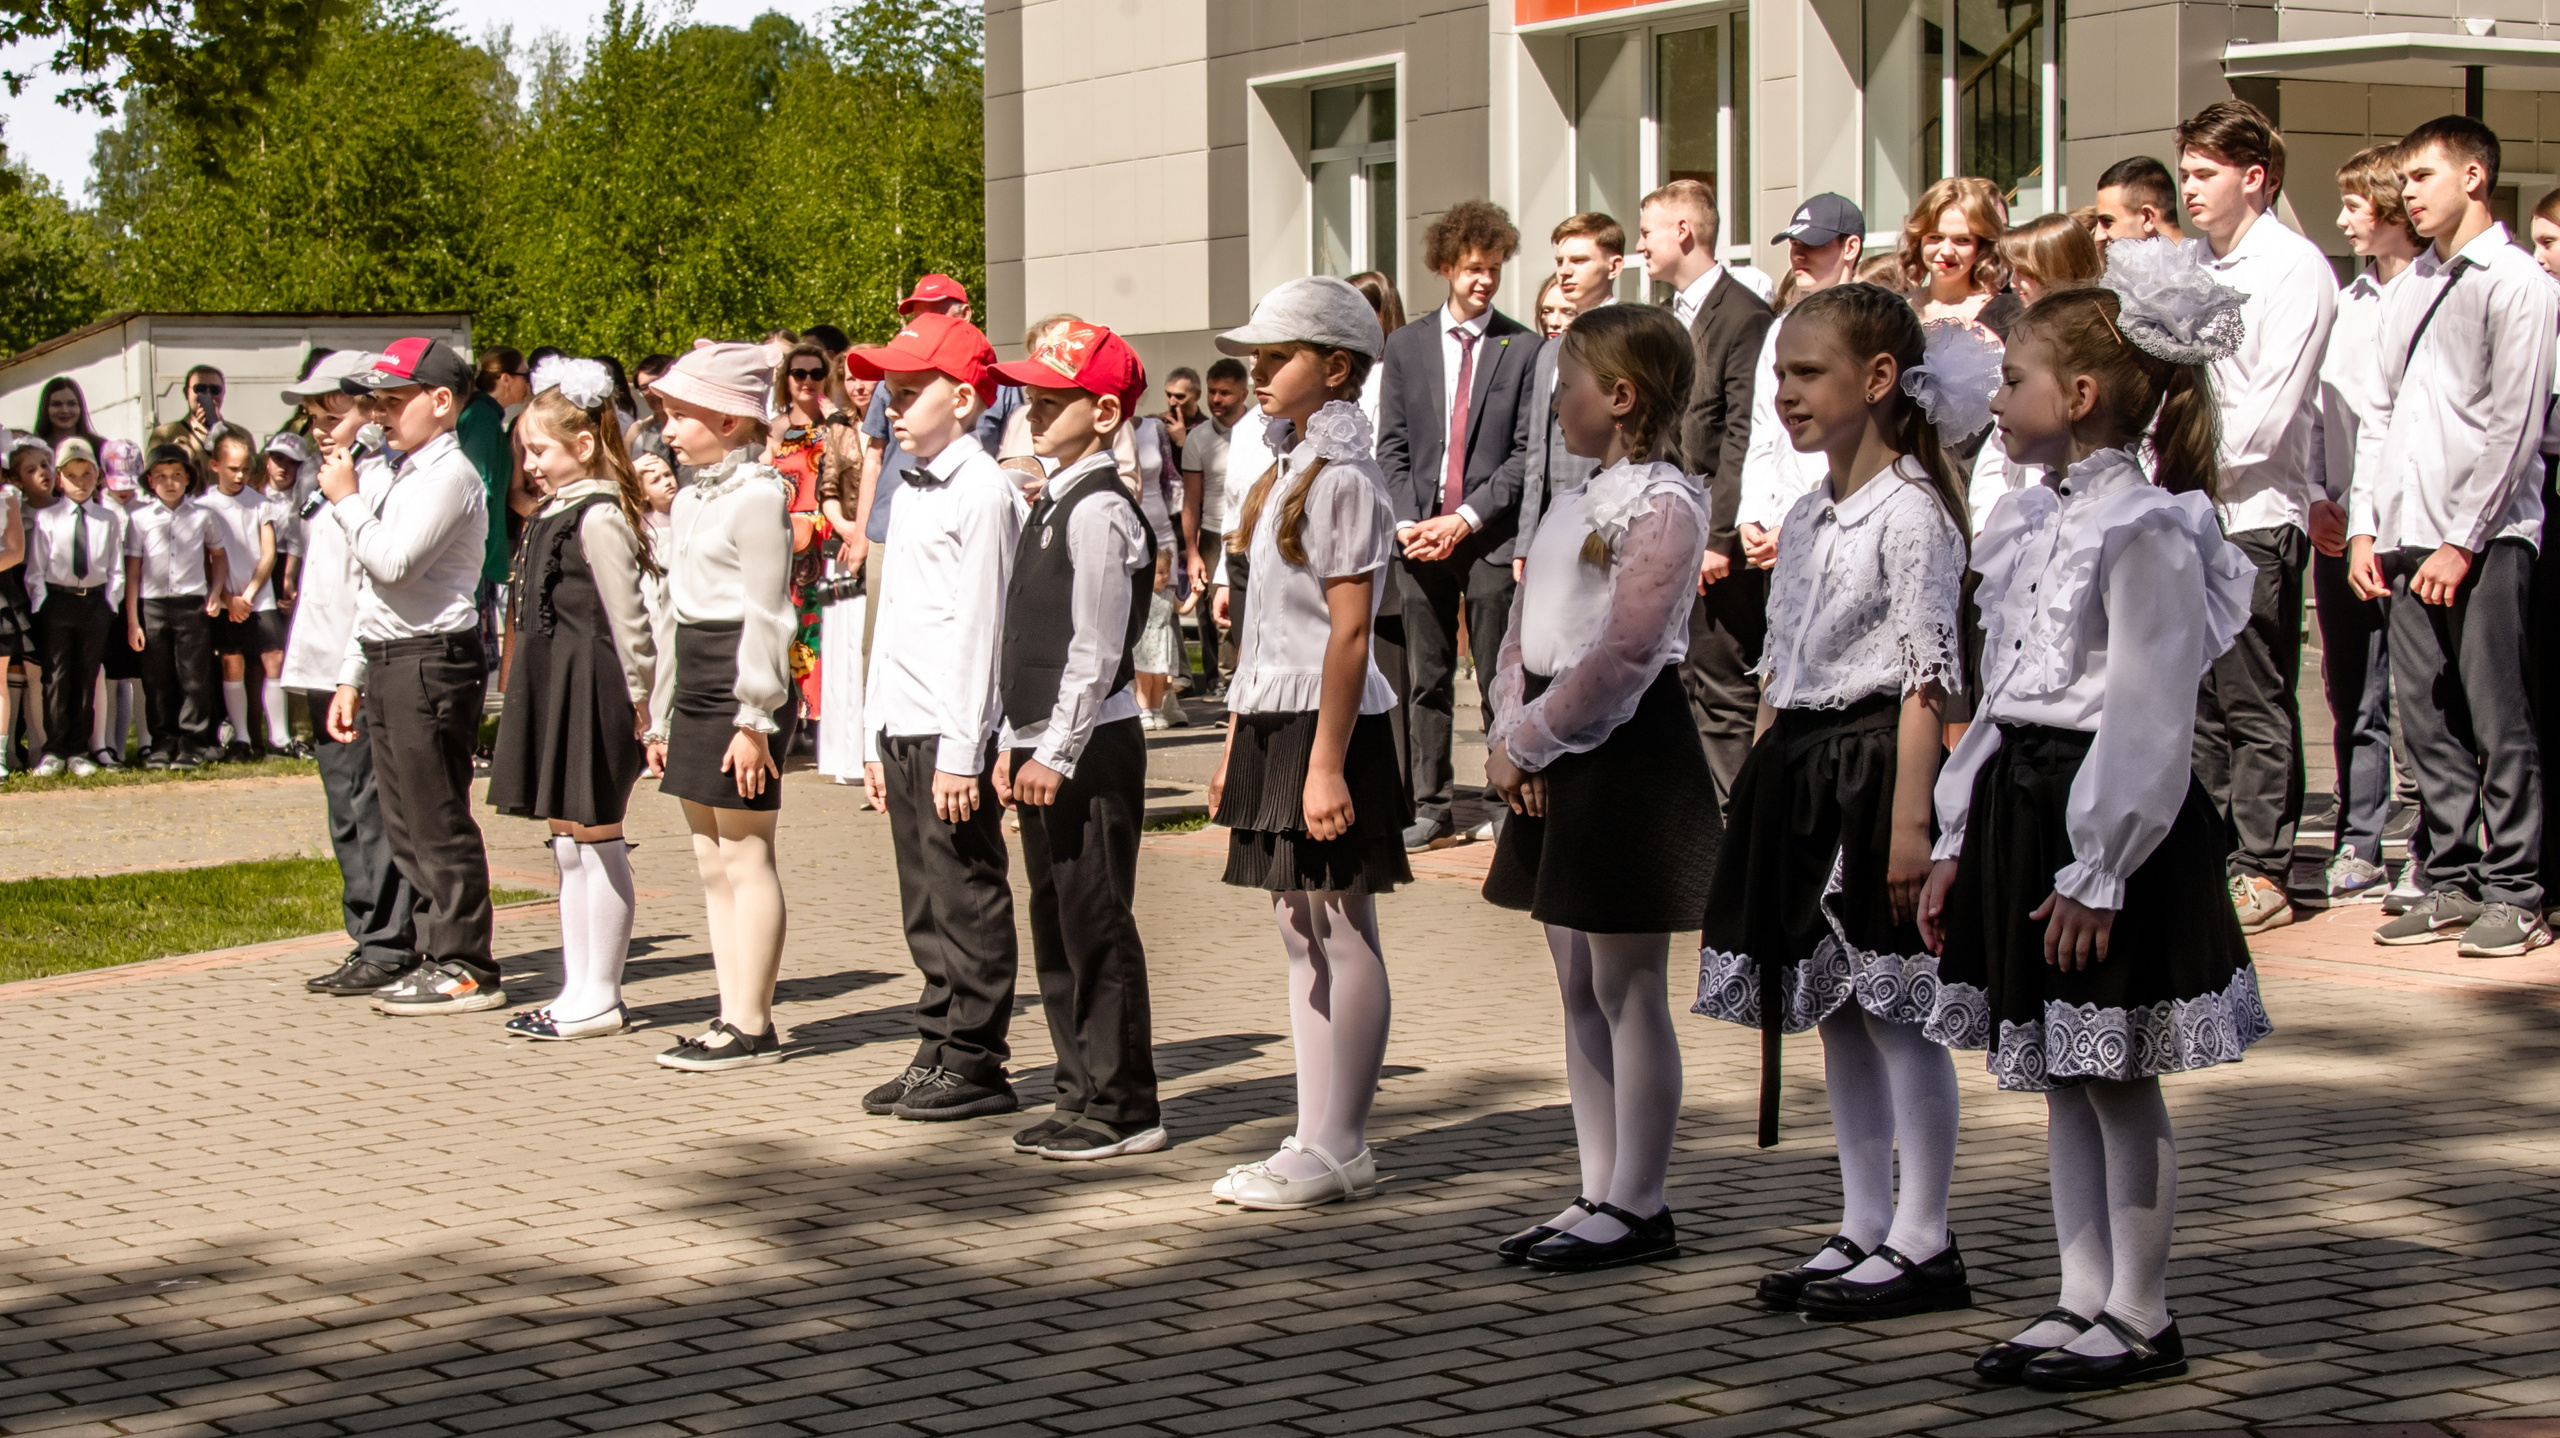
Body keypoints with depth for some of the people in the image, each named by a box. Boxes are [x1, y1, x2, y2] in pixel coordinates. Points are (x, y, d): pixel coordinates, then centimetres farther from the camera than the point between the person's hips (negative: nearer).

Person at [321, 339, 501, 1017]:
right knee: (406, 825, 12)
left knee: (438, 821, -7)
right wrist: (353, 676, 22)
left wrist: (346, 499, -10)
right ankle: (436, 957, 19)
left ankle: (465, 967, -2)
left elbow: (393, 563, -22)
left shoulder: (449, 476, -11)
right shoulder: (401, 477, 19)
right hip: (389, 663, 10)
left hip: (431, 661, -10)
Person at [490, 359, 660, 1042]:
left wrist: (636, 696, -13)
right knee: (569, 846, 13)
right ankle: (579, 989, 20)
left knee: (595, 841, -3)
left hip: (593, 693, -10)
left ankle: (601, 998, 3)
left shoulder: (599, 517, -14)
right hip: (556, 691, 10)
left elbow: (626, 615, -15)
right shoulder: (555, 514, 14)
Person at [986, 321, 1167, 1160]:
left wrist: (1057, 753, -18)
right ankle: (1085, 1096, 20)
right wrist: (1017, 743, 17)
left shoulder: (1100, 511, -14)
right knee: (1057, 926, 13)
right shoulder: (1055, 505, 16)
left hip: (1091, 746, -10)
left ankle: (1121, 1109, 0)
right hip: (1045, 745, 10)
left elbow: (1096, 649, -18)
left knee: (1096, 926, -5)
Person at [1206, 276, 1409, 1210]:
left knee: (1343, 938, -2)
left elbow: (1349, 632, -18)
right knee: (1300, 934, 11)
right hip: (1273, 719, 9)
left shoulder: (1345, 478, -13)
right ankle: (1319, 1141, 16)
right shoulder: (1294, 470, 15)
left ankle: (1338, 1151, 2)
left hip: (1325, 723, -9)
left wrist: (1326, 763, -22)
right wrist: (1238, 742, 18)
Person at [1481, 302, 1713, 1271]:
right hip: (1558, 756, 9)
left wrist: (1529, 742, -15)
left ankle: (1638, 1205, 4)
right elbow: (1524, 628, 15)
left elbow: (1624, 655, -21)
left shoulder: (1663, 504, -13)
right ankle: (1600, 1192, 19)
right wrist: (1510, 732, -2)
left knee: (1628, 989, -3)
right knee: (1579, 988, 12)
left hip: (1628, 753, -9)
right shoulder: (1577, 501, 15)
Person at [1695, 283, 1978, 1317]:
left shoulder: (1910, 513, -12)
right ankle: (1865, 1228, 20)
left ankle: (1923, 1243, 5)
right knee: (1834, 1012, 12)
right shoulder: (1807, 519, 14)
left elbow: (1927, 677, -16)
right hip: (1800, 770, 9)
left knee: (1899, 1011, -3)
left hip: (1875, 765, -9)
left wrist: (1910, 815, -21)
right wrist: (1760, 793, 16)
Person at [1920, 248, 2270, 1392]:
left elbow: (2149, 718, -18)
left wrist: (2098, 873, -20)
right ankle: (2082, 1300, 21)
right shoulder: (2036, 524, 13)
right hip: (2023, 805, 9)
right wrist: (1958, 844, 16)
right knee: (2056, 1074, 13)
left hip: (2110, 823, -9)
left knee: (2117, 1078, -1)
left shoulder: (2147, 532, -15)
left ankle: (2141, 1317, 9)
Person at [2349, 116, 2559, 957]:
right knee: (2427, 721, 7)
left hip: (2485, 537, -7)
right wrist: (2363, 525, 10)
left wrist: (2463, 540, -13)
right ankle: (2451, 885, 13)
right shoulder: (2410, 288, 18)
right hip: (2406, 536, 7)